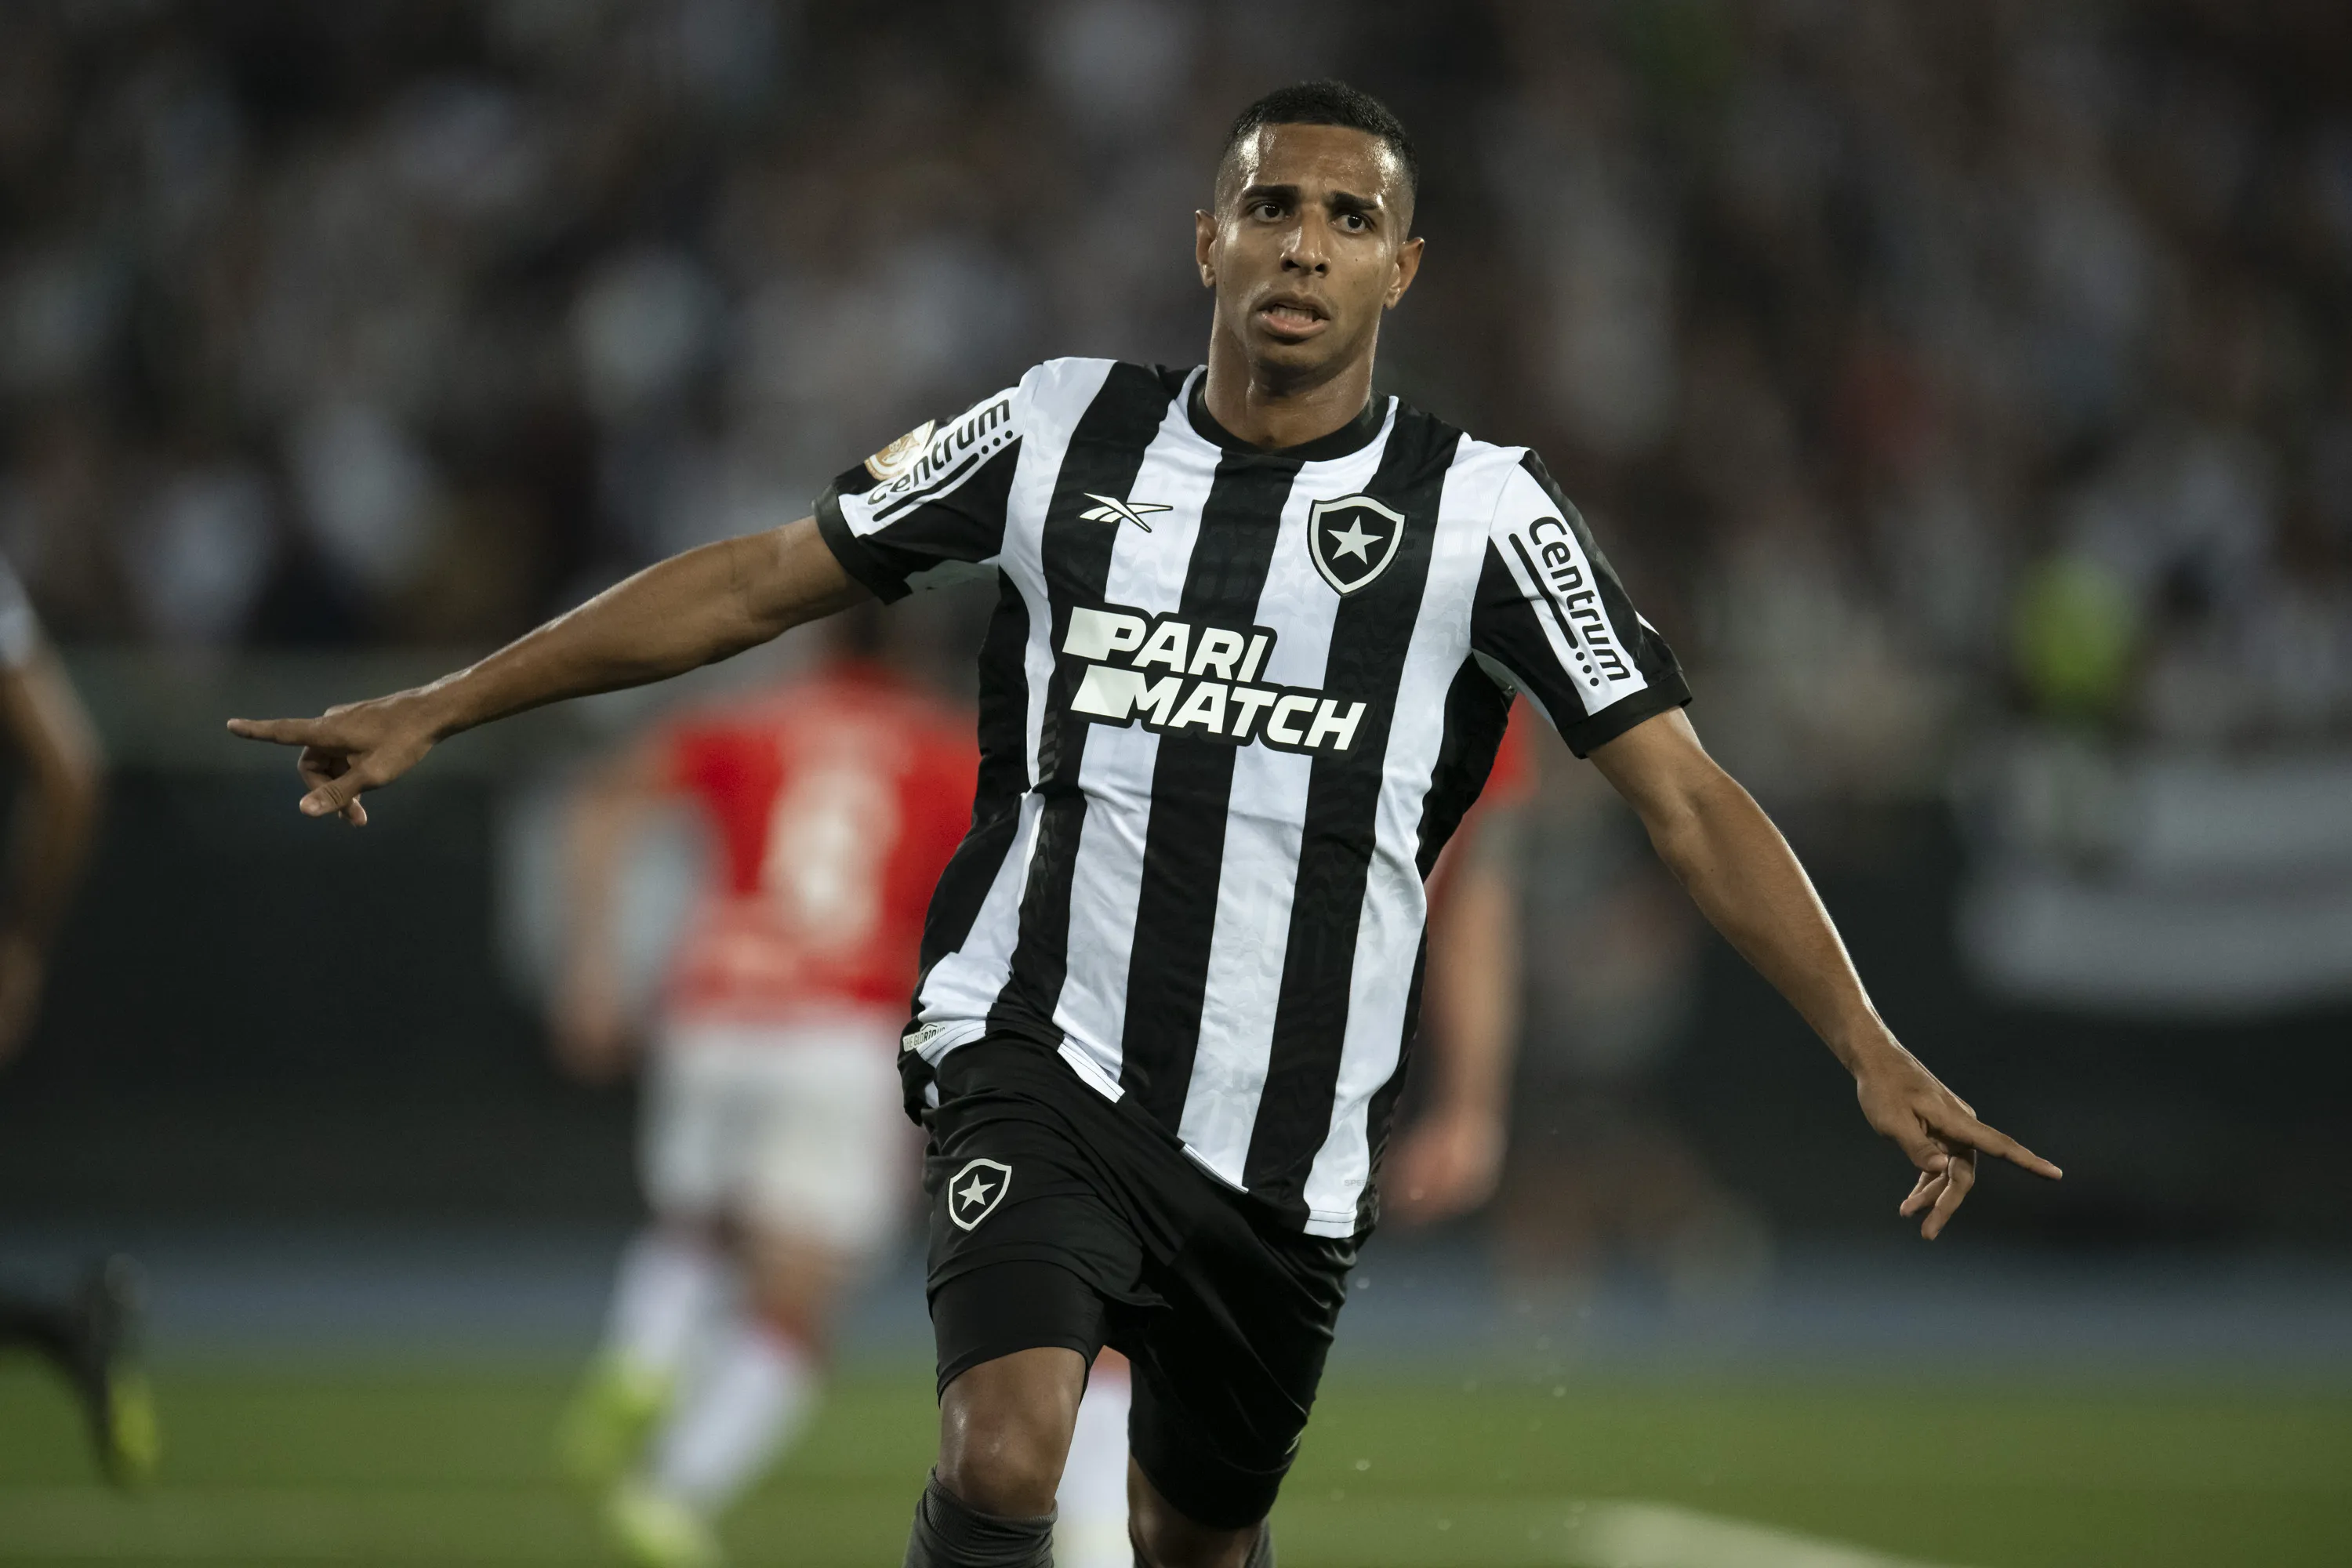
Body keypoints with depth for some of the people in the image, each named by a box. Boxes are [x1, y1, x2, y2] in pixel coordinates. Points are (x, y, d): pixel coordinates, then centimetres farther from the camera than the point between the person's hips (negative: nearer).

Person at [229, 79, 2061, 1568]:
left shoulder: (1482, 510, -4)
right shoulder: (1065, 432, 1)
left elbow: (1687, 797, -7)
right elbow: (763, 580, 9)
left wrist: (1874, 1054, -19)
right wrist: (435, 711, 8)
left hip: (1289, 1143, 1)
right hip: (1047, 1063, -1)